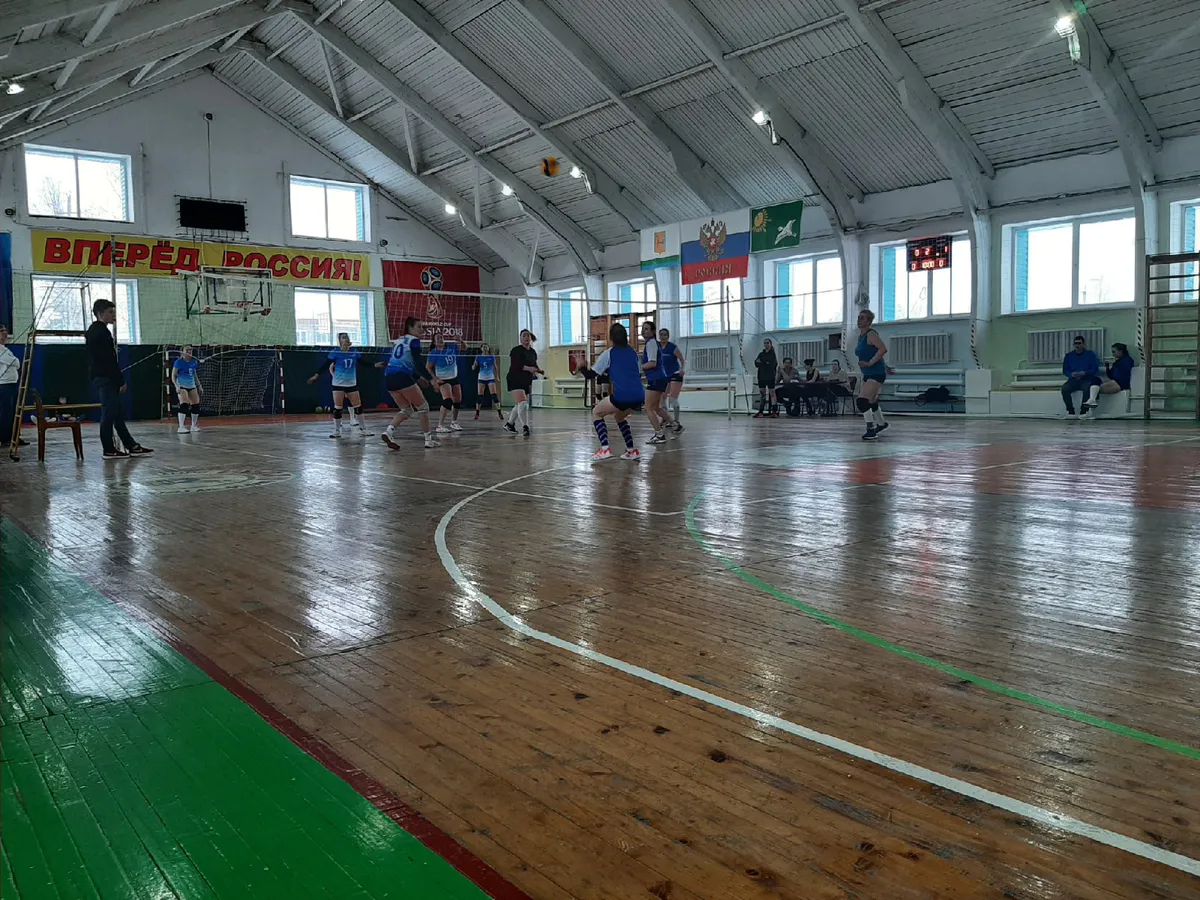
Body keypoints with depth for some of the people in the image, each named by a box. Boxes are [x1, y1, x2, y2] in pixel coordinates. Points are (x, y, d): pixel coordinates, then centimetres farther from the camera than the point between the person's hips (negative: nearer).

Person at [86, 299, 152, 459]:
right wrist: (120, 380, -17)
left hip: (102, 378, 11)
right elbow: (109, 360, -19)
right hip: (106, 378, -11)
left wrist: (119, 380, 16)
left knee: (118, 414, 10)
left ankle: (131, 446, 14)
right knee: (109, 414, -6)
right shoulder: (101, 332, -13)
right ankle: (109, 450, -1)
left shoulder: (94, 331, 19)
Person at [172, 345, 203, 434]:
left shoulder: (194, 361, 9)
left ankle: (194, 426, 20)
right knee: (184, 405, -19)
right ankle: (181, 427, -18)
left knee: (196, 405, 5)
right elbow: (173, 375, -8)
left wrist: (199, 385, 15)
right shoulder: (179, 361, -8)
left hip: (192, 386, 6)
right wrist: (176, 386, -20)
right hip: (182, 386, -6)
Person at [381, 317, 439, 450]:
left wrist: (417, 377, 30)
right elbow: (418, 362, -11)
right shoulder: (414, 340, 0)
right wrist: (431, 379, -9)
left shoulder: (399, 340, 23)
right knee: (423, 406, 6)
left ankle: (389, 430, -7)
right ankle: (429, 439, 6)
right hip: (402, 377, -8)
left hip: (388, 378, 8)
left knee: (407, 410, 16)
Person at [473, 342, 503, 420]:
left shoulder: (492, 357, -1)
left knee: (494, 395, -10)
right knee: (479, 396, -1)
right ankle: (477, 413, 9)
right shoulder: (479, 357, 0)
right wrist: (474, 366, -23)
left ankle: (500, 412, -9)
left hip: (490, 378, -1)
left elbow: (495, 366, 8)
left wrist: (497, 376, 6)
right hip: (481, 378, 1)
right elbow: (473, 368, 0)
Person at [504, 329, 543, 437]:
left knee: (518, 405, 15)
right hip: (515, 380, -8)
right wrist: (528, 368, -30)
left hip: (527, 382, 8)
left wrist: (539, 370, -3)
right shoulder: (516, 350, -11)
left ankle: (509, 424, 32)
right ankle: (525, 427, -20)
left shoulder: (533, 352, 10)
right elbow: (514, 365, -20)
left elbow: (534, 366, 19)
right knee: (523, 403, -20)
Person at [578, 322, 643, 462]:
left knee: (596, 413, 17)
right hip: (639, 397, 6)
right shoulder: (633, 352, 20)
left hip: (622, 396, -6)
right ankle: (632, 450, 23)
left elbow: (591, 374, 9)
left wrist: (581, 368, 28)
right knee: (619, 416, 33)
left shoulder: (609, 353, 6)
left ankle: (605, 449, -1)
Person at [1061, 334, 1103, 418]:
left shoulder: (1090, 355, 9)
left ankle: (1085, 411, -31)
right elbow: (1065, 370, 10)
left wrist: (1084, 373, -17)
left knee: (1086, 388, -37)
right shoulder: (1069, 356, 16)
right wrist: (1072, 374, -12)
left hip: (1086, 379, -2)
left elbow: (1095, 369, 2)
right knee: (1065, 389, -29)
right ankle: (1070, 411, -24)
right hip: (1073, 380, 2)